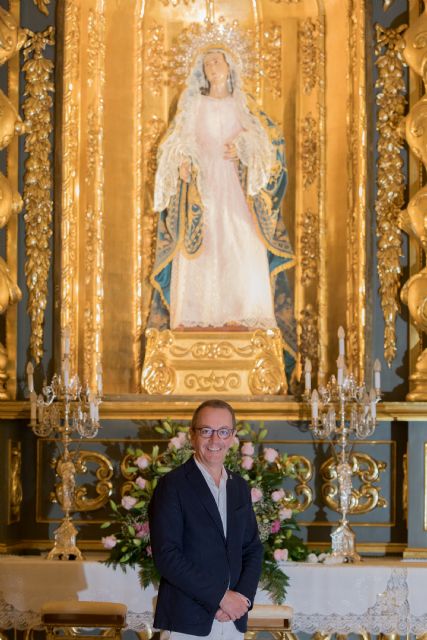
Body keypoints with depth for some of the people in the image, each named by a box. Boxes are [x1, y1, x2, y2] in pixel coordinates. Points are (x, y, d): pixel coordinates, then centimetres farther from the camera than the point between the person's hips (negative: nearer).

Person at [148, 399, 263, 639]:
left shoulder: (240, 487, 11)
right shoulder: (173, 485, -7)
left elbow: (253, 549, 13)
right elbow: (166, 556, -14)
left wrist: (242, 597, -5)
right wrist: (220, 596, -16)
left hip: (233, 620, 5)